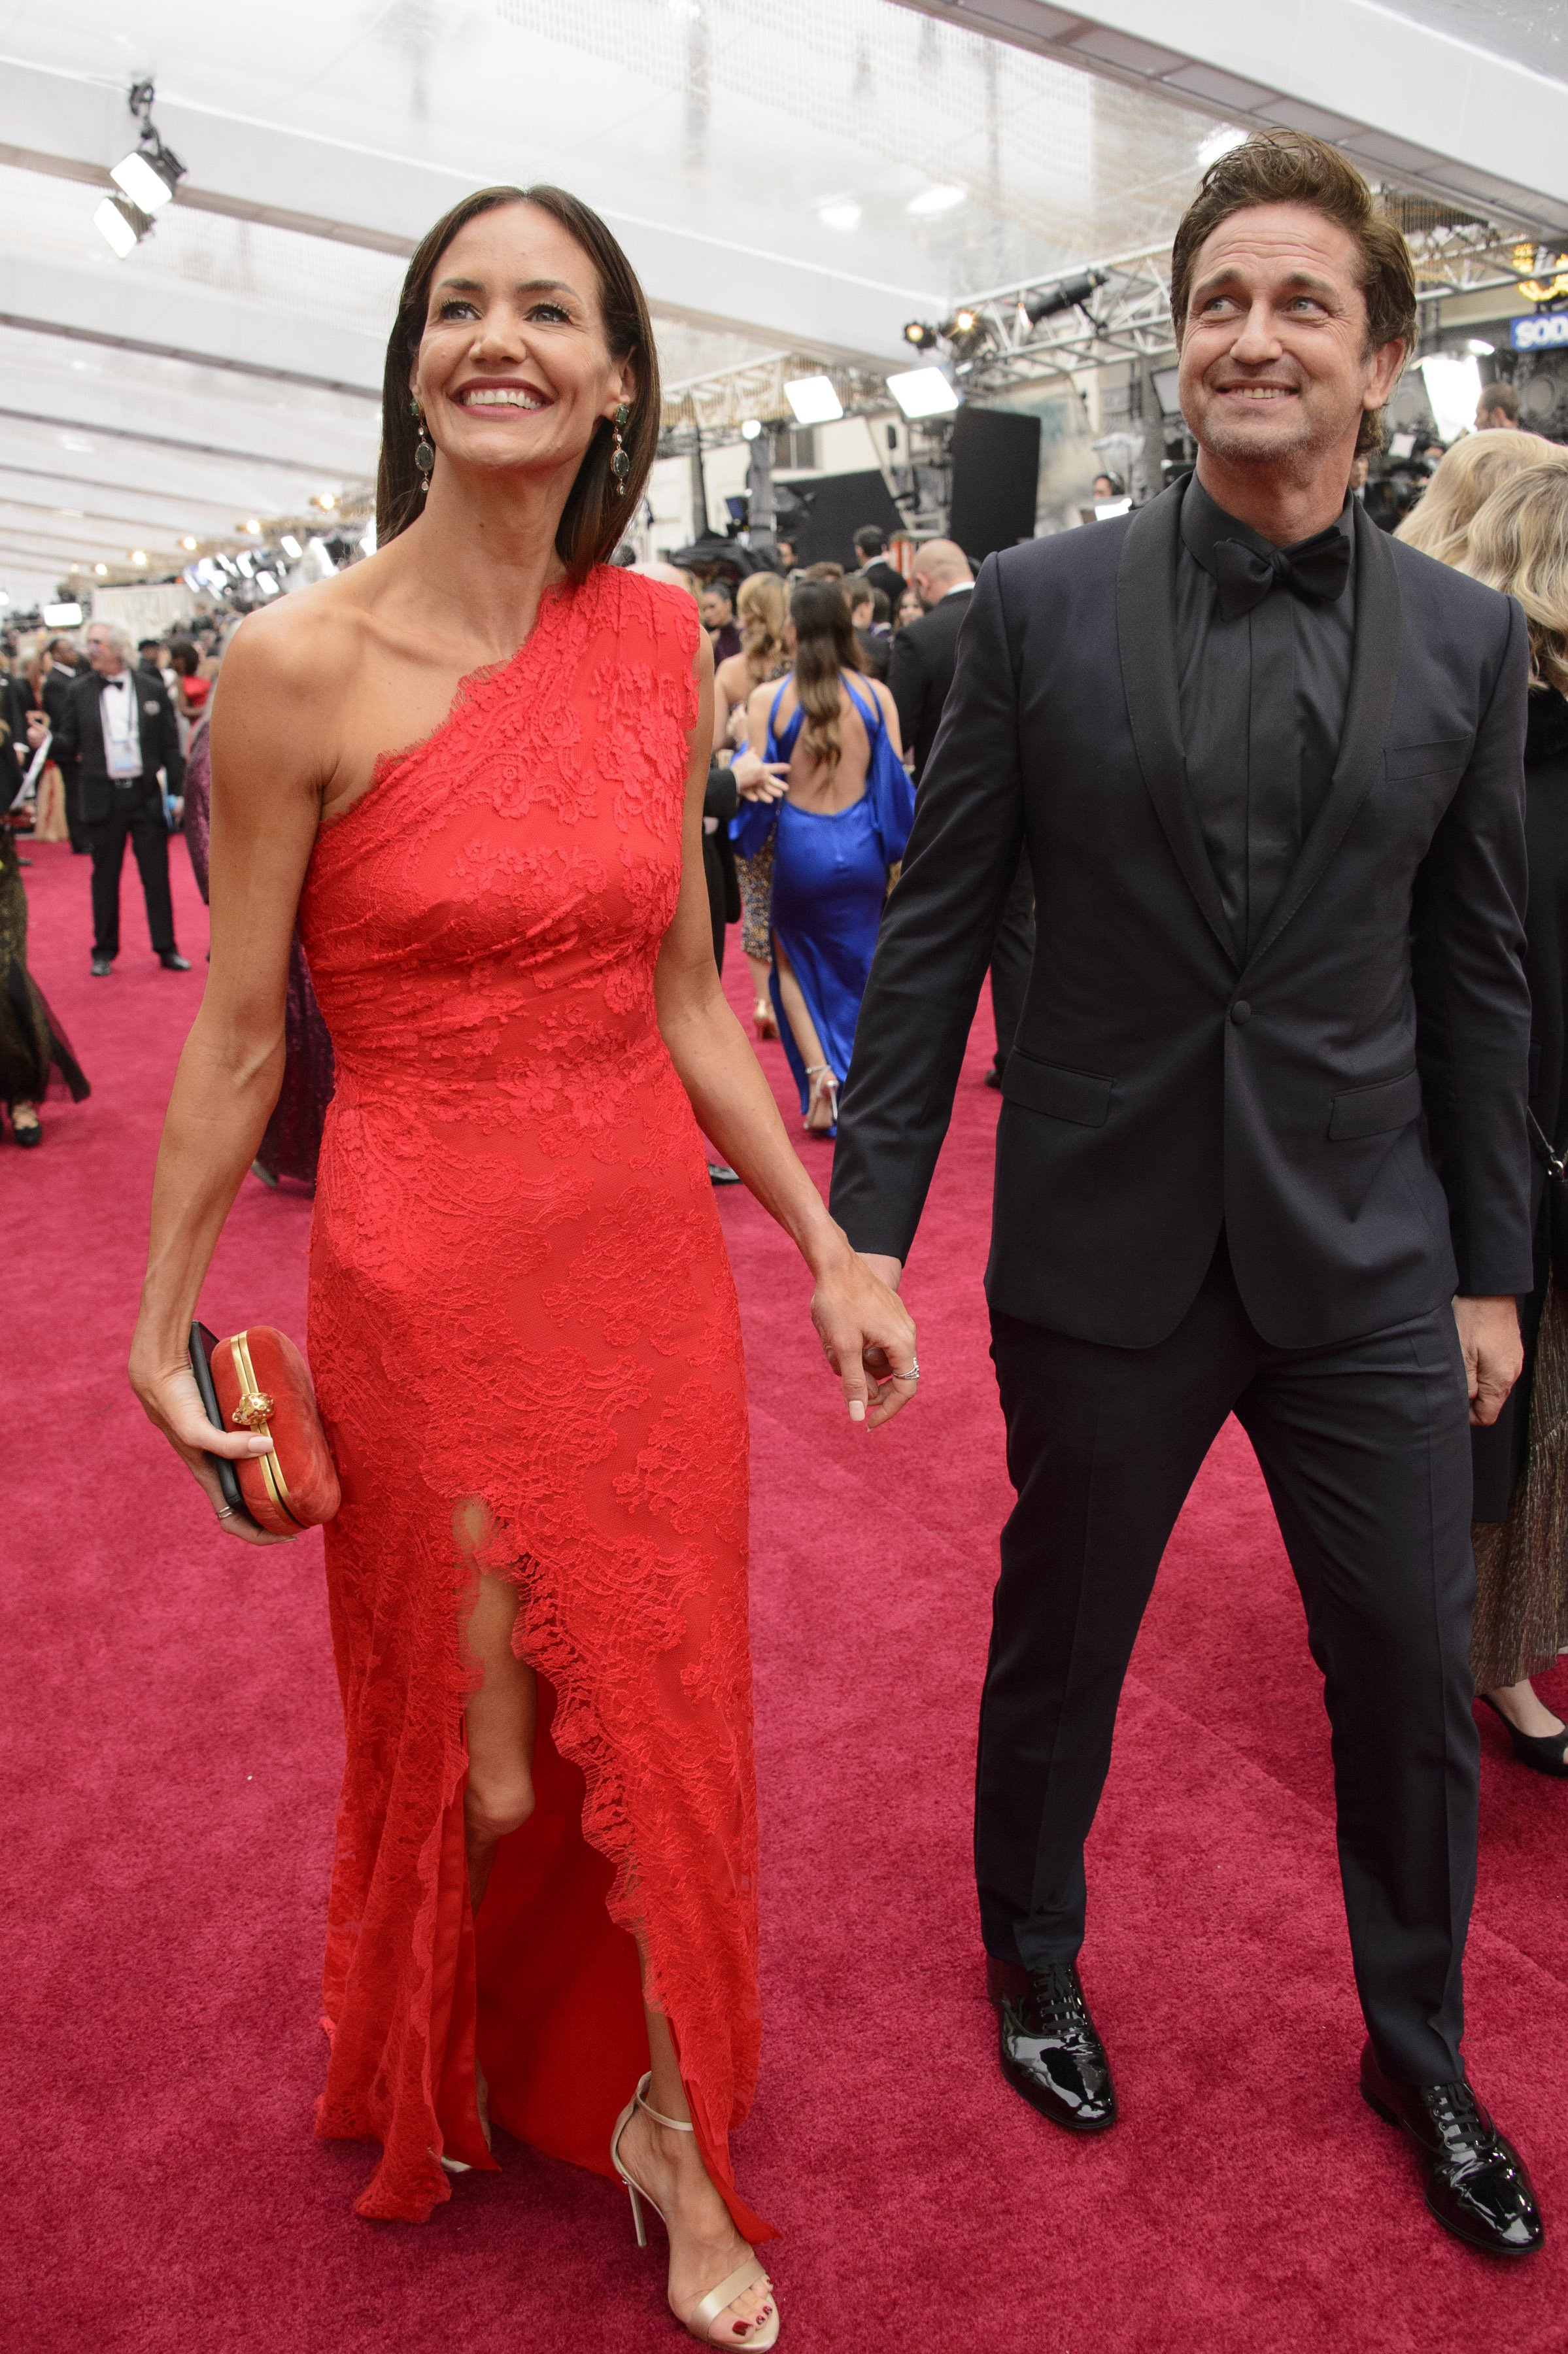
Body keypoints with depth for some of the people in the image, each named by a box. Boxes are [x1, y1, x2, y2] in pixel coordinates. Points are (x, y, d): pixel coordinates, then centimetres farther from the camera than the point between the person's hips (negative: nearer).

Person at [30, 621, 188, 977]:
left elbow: (171, 746, 3)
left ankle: (166, 948, 13)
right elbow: (70, 745, 5)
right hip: (103, 798, 1)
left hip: (147, 796, -1)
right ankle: (104, 952, 18)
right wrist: (46, 739, -16)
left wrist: (177, 792, -2)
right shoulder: (79, 692, 5)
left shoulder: (153, 689, 2)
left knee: (156, 875, 3)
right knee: (104, 877, 8)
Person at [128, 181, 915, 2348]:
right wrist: (163, 1323, 3)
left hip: (651, 1247, 3)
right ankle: (441, 2087, 49)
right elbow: (236, 1038, -4)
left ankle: (664, 2116, 40)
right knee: (464, 1728, 16)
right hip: (425, 1264, -3)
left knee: (664, 1701, 14)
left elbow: (686, 999, 6)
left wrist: (832, 1250, 5)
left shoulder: (660, 640, 2)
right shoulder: (302, 663, -11)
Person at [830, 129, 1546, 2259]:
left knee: (1415, 1674, 13)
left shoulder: (1466, 638, 2)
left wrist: (1492, 1268, 7)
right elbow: (934, 930, -3)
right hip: (1105, 1246, -1)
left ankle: (1420, 2053, 41)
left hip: (1366, 1260, 2)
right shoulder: (1041, 603, -3)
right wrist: (869, 1223, -6)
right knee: (1058, 1646, 16)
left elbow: (1474, 977, 6)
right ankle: (1033, 1962, 45)